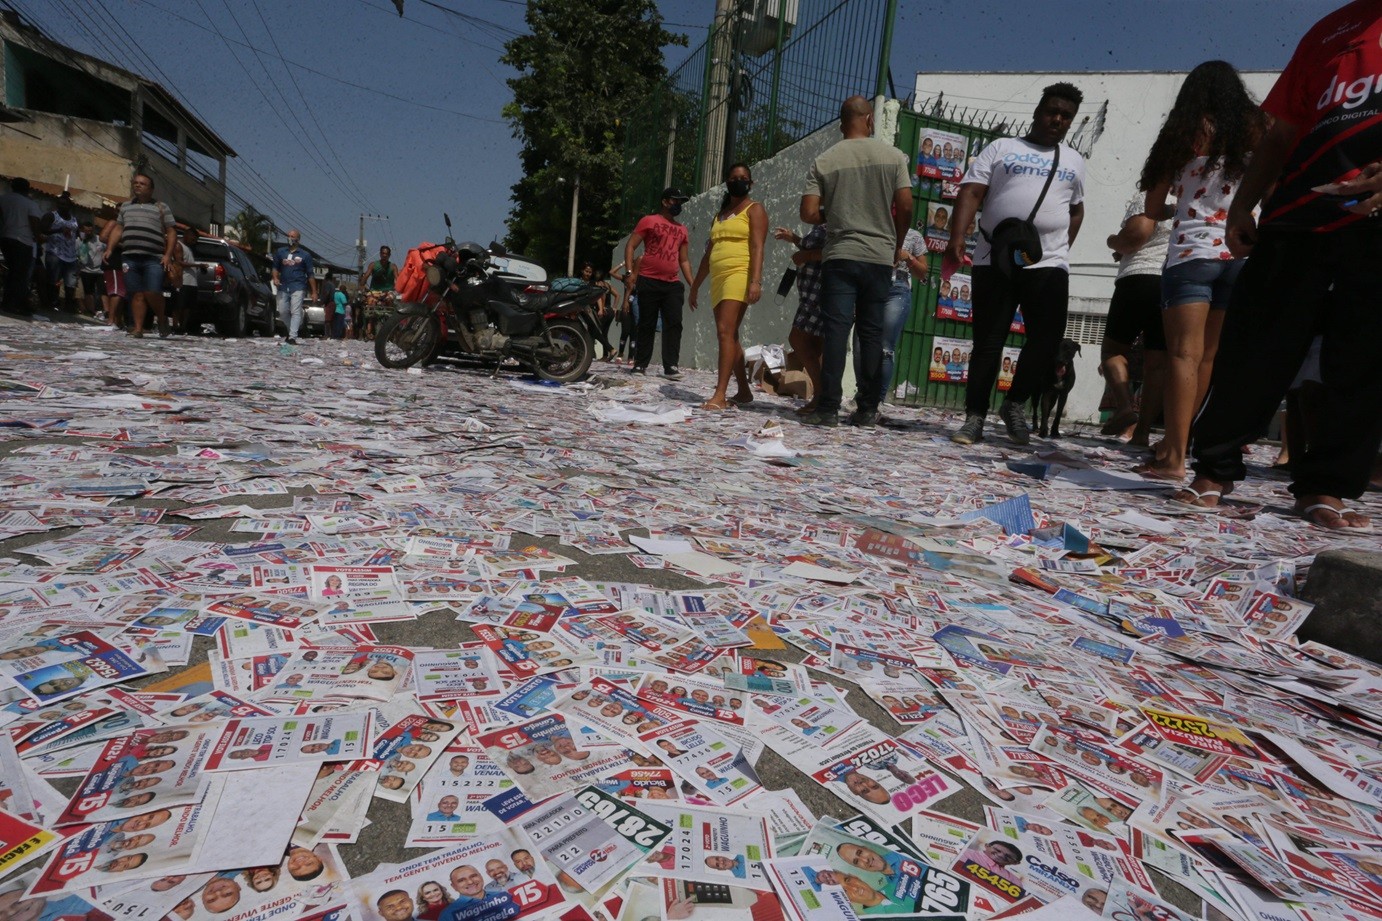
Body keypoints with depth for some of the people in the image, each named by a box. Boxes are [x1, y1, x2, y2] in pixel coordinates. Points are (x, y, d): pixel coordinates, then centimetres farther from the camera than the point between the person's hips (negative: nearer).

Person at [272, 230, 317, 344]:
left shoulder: (305, 255, 6)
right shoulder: (280, 252, 13)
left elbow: (310, 275, 6)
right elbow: (275, 267, 18)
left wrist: (314, 292, 2)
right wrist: (275, 277, -4)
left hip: (298, 287, -4)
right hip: (283, 287, 4)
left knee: (295, 312, -13)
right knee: (282, 312, 4)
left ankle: (292, 337, -19)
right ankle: (293, 329, 26)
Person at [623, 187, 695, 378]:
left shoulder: (682, 229, 18)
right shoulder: (649, 221, 4)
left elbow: (684, 260, 22)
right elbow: (630, 246, 0)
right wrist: (630, 271, -14)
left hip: (673, 284, 4)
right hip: (648, 282, -4)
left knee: (674, 324, -8)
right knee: (647, 325, 1)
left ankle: (670, 366, -9)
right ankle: (640, 364, 11)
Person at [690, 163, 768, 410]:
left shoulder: (754, 209, 5)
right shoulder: (720, 215, 25)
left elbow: (757, 247, -9)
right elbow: (709, 252, 26)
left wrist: (756, 281, -23)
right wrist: (696, 284, 23)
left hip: (739, 276, -7)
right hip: (718, 278, 8)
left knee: (726, 332, -19)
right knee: (728, 336, 6)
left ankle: (720, 395, -23)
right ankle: (744, 391, 16)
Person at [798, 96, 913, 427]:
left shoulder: (825, 161, 3)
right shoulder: (893, 156, 5)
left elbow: (809, 213, -3)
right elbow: (905, 206, 0)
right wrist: (896, 246, 14)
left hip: (840, 255, -1)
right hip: (880, 257, 1)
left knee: (836, 330, -5)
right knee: (872, 333, 5)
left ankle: (829, 407, -10)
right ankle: (867, 409, 7)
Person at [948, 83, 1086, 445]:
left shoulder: (1074, 161, 20)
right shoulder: (1001, 148, 10)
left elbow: (1076, 210, 28)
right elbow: (971, 194, -2)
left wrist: (1062, 250, 13)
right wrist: (957, 237, -18)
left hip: (1048, 265, 3)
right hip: (995, 260, -2)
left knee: (1046, 340, -6)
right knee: (987, 342, -1)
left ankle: (1015, 405, 14)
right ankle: (974, 418, 5)